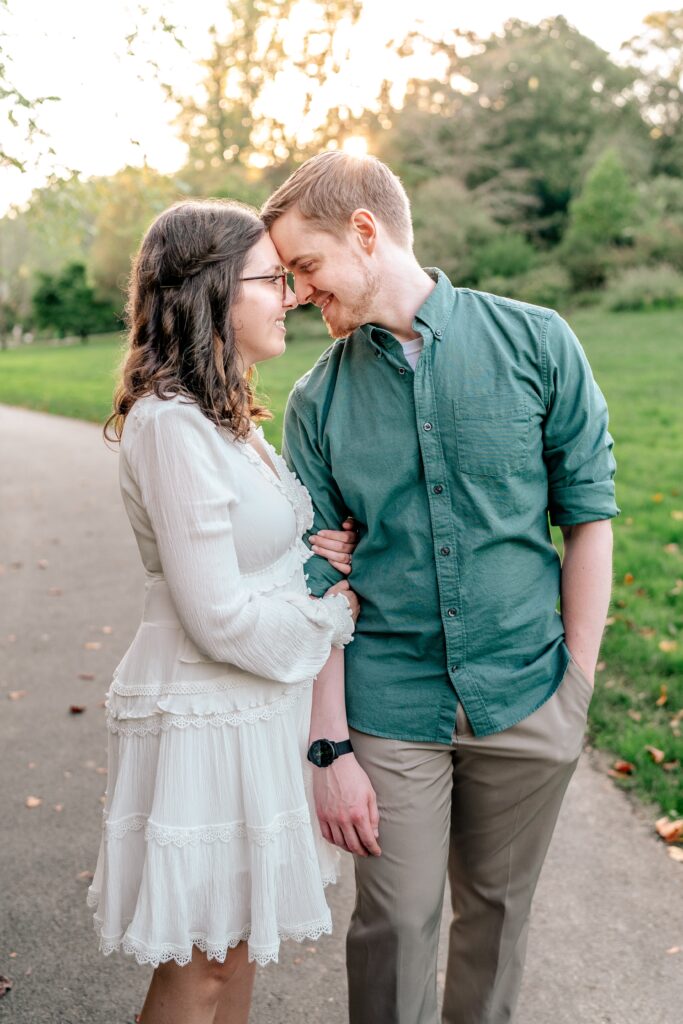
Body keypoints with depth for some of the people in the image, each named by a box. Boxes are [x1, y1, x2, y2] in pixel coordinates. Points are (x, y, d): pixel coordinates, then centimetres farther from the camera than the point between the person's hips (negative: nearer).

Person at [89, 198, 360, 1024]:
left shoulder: (222, 411, 7)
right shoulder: (172, 426, -23)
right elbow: (221, 619, -24)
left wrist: (315, 550, -1)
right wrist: (337, 614, -9)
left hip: (255, 708, 9)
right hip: (202, 721, -9)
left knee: (240, 934, 24)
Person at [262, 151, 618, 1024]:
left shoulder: (536, 344, -4)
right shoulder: (316, 401, -1)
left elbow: (588, 516, -1)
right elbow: (314, 584, -2)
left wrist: (577, 684, -3)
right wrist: (328, 748, -6)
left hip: (527, 700, 1)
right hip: (390, 709, 0)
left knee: (496, 909, 17)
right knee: (395, 923, 7)